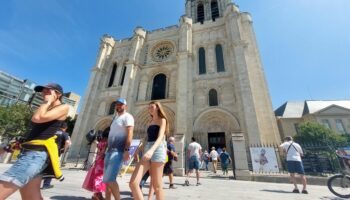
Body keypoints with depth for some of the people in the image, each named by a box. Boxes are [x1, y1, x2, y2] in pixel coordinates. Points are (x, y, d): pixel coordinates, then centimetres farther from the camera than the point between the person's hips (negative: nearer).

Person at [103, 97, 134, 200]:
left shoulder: (127, 117, -6)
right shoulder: (115, 117, 21)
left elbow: (129, 134, -17)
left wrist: (127, 150, -25)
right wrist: (107, 149, 20)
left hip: (118, 151, -9)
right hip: (110, 150, 9)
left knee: (109, 178, -14)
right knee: (107, 178, 11)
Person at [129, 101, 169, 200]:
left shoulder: (162, 120, 3)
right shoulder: (150, 122, 25)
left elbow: (160, 137, -14)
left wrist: (152, 150, -31)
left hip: (157, 150, -7)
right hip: (147, 150, 7)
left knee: (157, 186, -1)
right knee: (133, 183, -8)